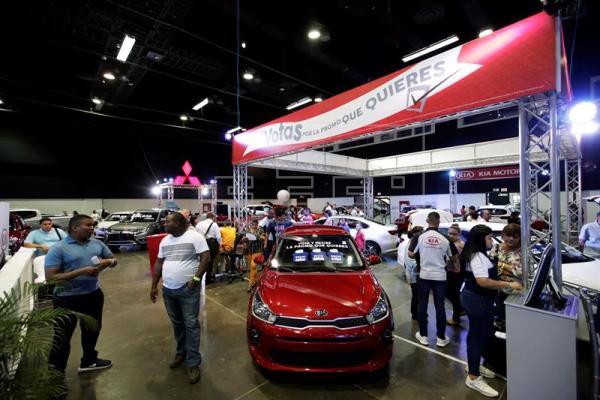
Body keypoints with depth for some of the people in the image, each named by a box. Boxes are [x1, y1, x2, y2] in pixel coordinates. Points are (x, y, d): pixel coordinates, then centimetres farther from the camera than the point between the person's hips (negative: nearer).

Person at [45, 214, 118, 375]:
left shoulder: (97, 243, 0)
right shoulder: (58, 248, -15)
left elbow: (113, 259, 10)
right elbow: (51, 277, -19)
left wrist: (108, 262, -14)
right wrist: (82, 271, -27)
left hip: (94, 294, 6)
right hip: (68, 298, -6)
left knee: (92, 329, 22)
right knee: (62, 336, 8)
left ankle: (89, 361, 44)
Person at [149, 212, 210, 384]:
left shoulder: (195, 237, -12)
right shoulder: (165, 241, 10)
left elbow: (206, 258, -14)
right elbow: (159, 263, 15)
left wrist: (196, 278, -19)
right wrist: (154, 286, 13)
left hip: (188, 289, -6)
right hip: (168, 290, 6)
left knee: (191, 325, 1)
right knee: (177, 323, 19)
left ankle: (193, 362, 12)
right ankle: (181, 351, 39)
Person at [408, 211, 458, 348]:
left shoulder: (419, 236, -10)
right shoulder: (445, 238, -4)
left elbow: (410, 254, -10)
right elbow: (454, 258, 6)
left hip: (424, 275, -1)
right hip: (440, 276, 1)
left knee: (422, 305, 10)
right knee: (440, 306, 11)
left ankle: (423, 336, 19)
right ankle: (441, 338, 21)